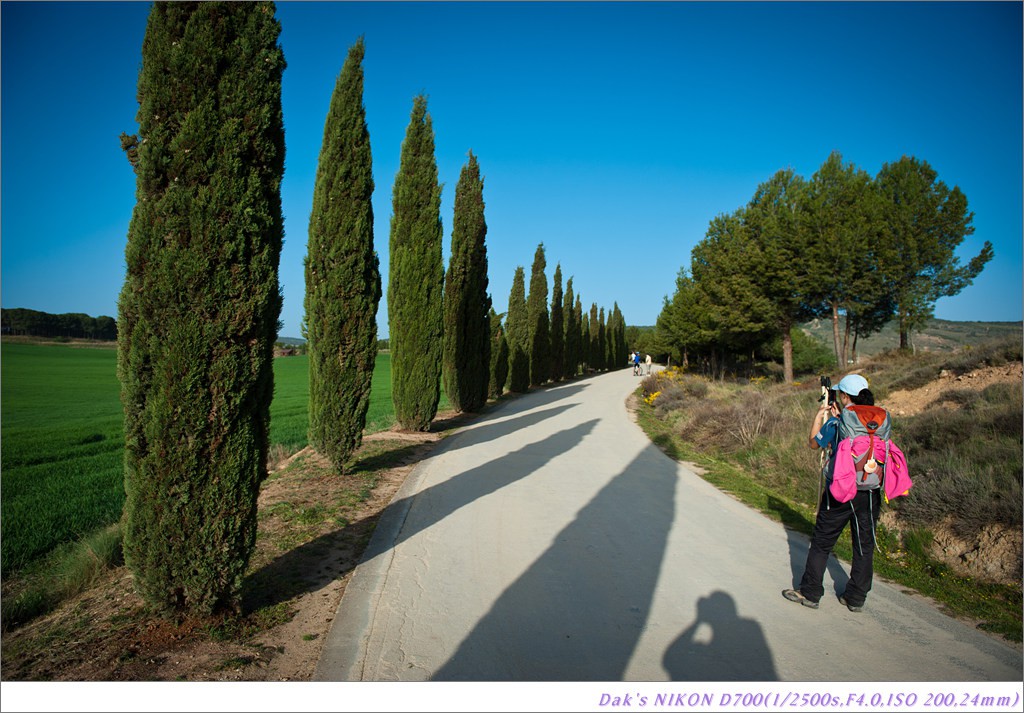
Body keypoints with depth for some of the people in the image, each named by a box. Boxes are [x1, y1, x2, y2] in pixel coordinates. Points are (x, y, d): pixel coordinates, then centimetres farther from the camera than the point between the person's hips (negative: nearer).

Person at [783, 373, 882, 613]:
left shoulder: (838, 422, -12)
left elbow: (815, 443, 1)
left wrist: (820, 415, 10)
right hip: (871, 492, 5)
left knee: (821, 543, 7)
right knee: (864, 545, 14)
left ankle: (810, 593, 15)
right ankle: (856, 598, 22)